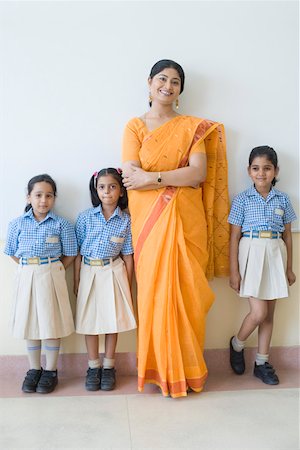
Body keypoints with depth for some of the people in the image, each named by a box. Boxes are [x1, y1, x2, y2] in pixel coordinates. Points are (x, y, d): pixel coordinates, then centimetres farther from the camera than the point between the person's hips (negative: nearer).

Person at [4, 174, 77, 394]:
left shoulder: (61, 224, -4)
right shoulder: (17, 224, 1)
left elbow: (70, 255, 1)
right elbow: (13, 253, 9)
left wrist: (52, 270, -5)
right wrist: (31, 268, 2)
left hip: (52, 275, -2)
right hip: (26, 276, 2)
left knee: (52, 323, 5)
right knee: (30, 323, 11)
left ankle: (51, 370, 20)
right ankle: (34, 369, 27)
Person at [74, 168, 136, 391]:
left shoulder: (126, 220, -5)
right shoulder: (85, 217, -5)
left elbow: (128, 256, 0)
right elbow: (78, 252, 0)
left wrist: (128, 287, 3)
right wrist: (76, 281, 0)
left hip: (113, 273, 0)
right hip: (89, 272, 1)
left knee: (113, 319, 7)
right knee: (90, 320, 8)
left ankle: (109, 367, 24)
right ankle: (94, 366, 24)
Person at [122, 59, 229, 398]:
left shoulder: (193, 127, 8)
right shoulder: (135, 126, 7)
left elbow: (199, 172, -7)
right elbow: (130, 175, -7)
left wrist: (152, 177, -13)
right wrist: (179, 176, -9)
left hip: (186, 220, 1)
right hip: (149, 220, 0)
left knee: (186, 292, 3)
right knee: (154, 290, 1)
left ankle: (187, 367, 19)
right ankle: (159, 367, 17)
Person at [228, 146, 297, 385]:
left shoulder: (283, 199, 6)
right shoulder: (242, 199, -2)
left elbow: (287, 235, 11)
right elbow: (235, 236, -3)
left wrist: (289, 267, 11)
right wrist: (234, 271, -6)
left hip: (275, 255, 3)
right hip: (251, 254, -3)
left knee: (269, 313, 9)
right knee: (259, 312, -9)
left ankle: (262, 362, 23)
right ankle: (237, 344, 20)